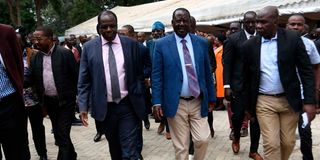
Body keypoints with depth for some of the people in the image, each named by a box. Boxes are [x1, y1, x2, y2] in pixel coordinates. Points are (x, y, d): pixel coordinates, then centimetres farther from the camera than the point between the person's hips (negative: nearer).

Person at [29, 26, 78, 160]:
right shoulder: (35, 58, 5)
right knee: (58, 134, 17)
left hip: (65, 101, -6)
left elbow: (76, 76, -8)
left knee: (63, 135, -6)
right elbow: (31, 79, 3)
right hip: (48, 102, 6)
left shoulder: (65, 53, -10)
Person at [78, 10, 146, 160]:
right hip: (105, 107, 2)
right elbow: (84, 80, 2)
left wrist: (140, 100, 1)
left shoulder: (131, 44, 1)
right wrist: (83, 106, -6)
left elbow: (139, 74, 6)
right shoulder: (89, 47, 1)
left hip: (128, 106, -1)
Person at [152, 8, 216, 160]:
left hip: (198, 102, 2)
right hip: (176, 103, -2)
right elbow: (156, 75, -3)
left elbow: (207, 72, 10)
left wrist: (211, 97, 10)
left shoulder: (202, 43, 5)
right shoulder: (161, 44, -2)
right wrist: (157, 101, -9)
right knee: (180, 147, 5)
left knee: (203, 139, 0)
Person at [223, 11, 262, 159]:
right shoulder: (233, 39, -3)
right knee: (238, 116, 1)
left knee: (256, 118, 6)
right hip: (239, 85, -2)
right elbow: (227, 64, -4)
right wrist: (227, 86, -10)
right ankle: (236, 138, 33)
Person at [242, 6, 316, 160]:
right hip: (264, 101, 0)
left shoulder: (293, 38, -6)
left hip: (289, 100, 0)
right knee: (271, 144, -3)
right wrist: (248, 105, 10)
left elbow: (306, 71, -5)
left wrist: (309, 101, -11)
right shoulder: (249, 45, -2)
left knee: (288, 142, 9)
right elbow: (247, 77, 6)